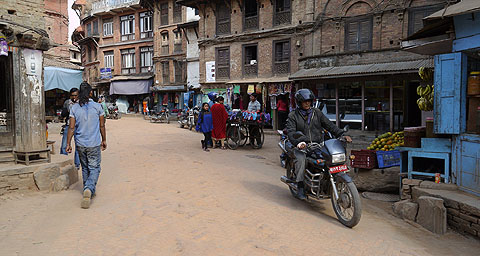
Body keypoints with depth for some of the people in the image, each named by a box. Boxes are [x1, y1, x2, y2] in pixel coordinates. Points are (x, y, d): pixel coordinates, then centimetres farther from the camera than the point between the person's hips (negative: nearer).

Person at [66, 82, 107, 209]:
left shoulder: (74, 108, -2)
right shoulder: (97, 106, -6)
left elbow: (72, 127, -4)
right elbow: (102, 126, 0)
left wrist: (68, 143, 2)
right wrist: (104, 140, 11)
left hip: (80, 144, 3)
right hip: (94, 143, -3)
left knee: (85, 168, 18)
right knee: (94, 168, 4)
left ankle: (88, 191, 27)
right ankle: (89, 189, -18)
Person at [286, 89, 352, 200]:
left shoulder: (317, 113, 15)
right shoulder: (293, 116, 5)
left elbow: (329, 125, 10)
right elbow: (291, 132, -9)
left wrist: (342, 134, -5)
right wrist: (298, 142, -29)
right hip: (301, 147, -3)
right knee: (300, 159, -33)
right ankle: (300, 187, -23)